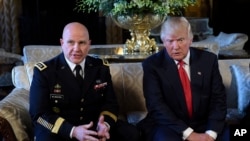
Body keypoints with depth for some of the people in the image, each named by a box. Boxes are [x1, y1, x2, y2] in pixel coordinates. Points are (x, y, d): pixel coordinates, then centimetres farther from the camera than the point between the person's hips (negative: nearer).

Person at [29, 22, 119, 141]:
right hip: (57, 131, -3)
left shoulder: (101, 67, 5)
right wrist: (73, 131, -24)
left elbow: (110, 103, 7)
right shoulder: (44, 71, -5)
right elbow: (39, 113, -9)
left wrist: (105, 124, -16)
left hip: (94, 128, 3)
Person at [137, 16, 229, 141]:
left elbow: (218, 98, 1)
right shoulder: (152, 64, -5)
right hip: (168, 126, -3)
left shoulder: (208, 59, 3)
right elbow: (156, 105, -12)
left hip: (203, 125, 3)